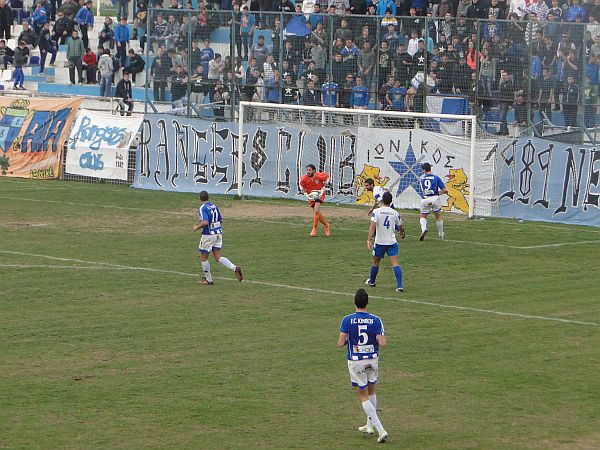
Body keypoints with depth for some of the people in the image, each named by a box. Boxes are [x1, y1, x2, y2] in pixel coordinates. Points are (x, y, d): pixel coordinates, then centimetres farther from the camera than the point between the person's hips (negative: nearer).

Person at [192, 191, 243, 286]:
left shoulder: (202, 208, -15)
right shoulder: (214, 206, 9)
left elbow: (205, 222, -28)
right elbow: (221, 220, 15)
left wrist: (197, 227, -10)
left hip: (208, 235, -7)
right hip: (218, 233, 7)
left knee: (203, 257, 11)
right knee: (218, 257, 8)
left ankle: (208, 280, 18)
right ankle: (235, 268, -13)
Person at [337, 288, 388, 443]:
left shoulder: (347, 320, -12)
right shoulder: (375, 320, -10)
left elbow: (340, 344, -12)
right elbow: (383, 343, -14)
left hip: (356, 362, -2)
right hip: (373, 360, 2)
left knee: (363, 397, 4)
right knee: (371, 391, 25)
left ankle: (380, 429, -8)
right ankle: (370, 425, 34)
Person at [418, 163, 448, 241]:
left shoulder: (422, 178, 7)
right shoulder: (436, 178, 1)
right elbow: (445, 191, 0)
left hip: (425, 199, 1)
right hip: (435, 198, 0)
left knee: (423, 216, 16)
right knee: (438, 216, 20)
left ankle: (424, 229, -15)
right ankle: (441, 234, 28)